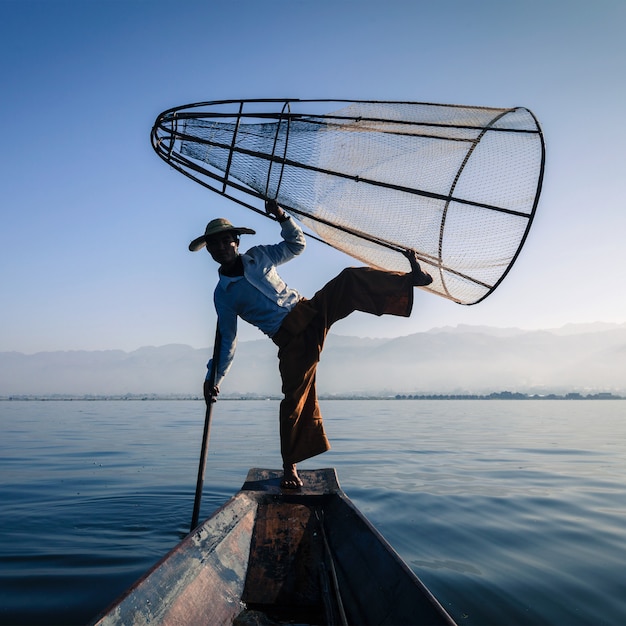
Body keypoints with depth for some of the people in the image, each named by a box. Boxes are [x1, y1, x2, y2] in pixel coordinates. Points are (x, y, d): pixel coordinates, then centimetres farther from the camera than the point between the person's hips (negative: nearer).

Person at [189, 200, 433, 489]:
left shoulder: (257, 256, 11)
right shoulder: (223, 294, 4)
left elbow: (296, 244, 18)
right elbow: (227, 340, 7)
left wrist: (282, 217, 1)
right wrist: (214, 378, 2)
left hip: (310, 310, 3)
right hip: (290, 338, -3)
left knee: (350, 279, -20)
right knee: (295, 398, -7)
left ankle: (410, 279, -20)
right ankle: (289, 467, 7)